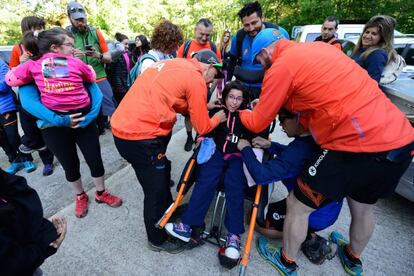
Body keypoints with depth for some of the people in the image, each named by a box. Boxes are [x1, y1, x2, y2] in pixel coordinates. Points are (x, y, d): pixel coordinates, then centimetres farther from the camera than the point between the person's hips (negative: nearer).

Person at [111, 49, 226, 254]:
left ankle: (168, 210, 50)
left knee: (162, 170, 26)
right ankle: (158, 240, 33)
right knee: (156, 190, 8)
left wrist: (202, 106, 18)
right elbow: (202, 127, -6)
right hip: (139, 137, -10)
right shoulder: (196, 80, -11)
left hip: (122, 125, 10)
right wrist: (218, 117, 14)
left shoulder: (174, 64, 14)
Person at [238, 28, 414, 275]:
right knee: (362, 207, 29)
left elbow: (258, 123, -1)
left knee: (298, 205, 10)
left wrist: (243, 113, 21)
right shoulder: (318, 47, 16)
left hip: (358, 146, -9)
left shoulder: (281, 67, -8)